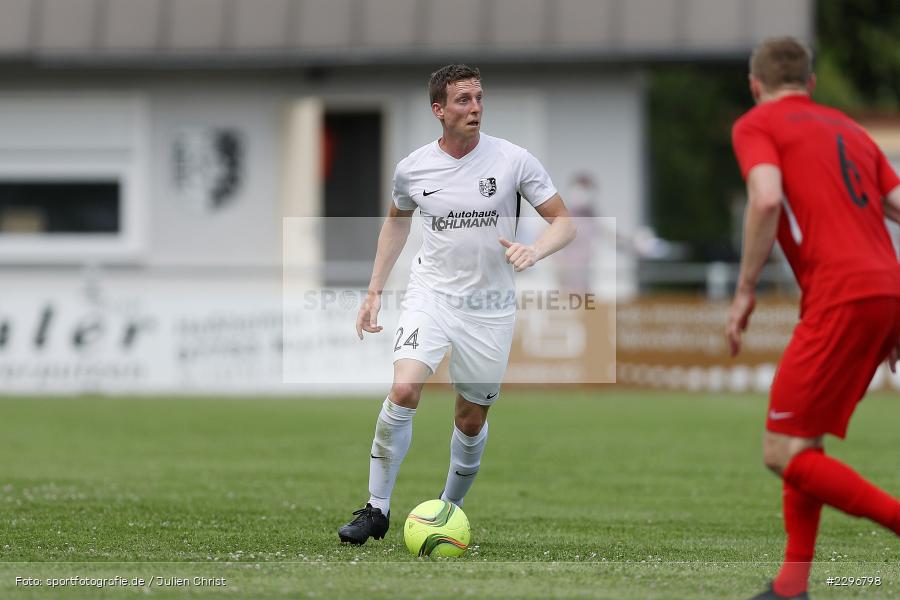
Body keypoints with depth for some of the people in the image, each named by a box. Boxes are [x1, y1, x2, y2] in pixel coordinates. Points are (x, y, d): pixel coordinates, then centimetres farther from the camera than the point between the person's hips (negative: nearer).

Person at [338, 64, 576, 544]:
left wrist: (533, 251, -23)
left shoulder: (513, 160, -7)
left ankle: (449, 508, 30)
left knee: (472, 419, 6)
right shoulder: (413, 168, -1)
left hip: (490, 307, 0)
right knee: (404, 390, -21)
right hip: (431, 294, 0)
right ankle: (376, 509, -11)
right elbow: (396, 221, 20)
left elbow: (563, 222, -2)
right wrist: (374, 292, 17)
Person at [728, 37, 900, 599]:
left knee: (785, 455, -6)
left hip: (842, 299, -8)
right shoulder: (849, 129, 25)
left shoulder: (756, 125, 5)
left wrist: (746, 290, -7)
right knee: (803, 442, 17)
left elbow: (766, 199, -15)